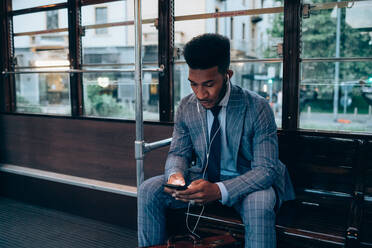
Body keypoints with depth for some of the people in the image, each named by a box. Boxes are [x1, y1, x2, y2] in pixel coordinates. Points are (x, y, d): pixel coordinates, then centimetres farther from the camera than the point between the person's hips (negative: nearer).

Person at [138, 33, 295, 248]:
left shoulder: (258, 108, -18)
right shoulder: (186, 107, -5)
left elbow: (266, 168, -21)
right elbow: (179, 152, 5)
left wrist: (220, 190, -36)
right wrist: (175, 174, -21)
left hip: (246, 181, -3)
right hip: (202, 177, 4)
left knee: (260, 204, -37)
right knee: (148, 190, -15)